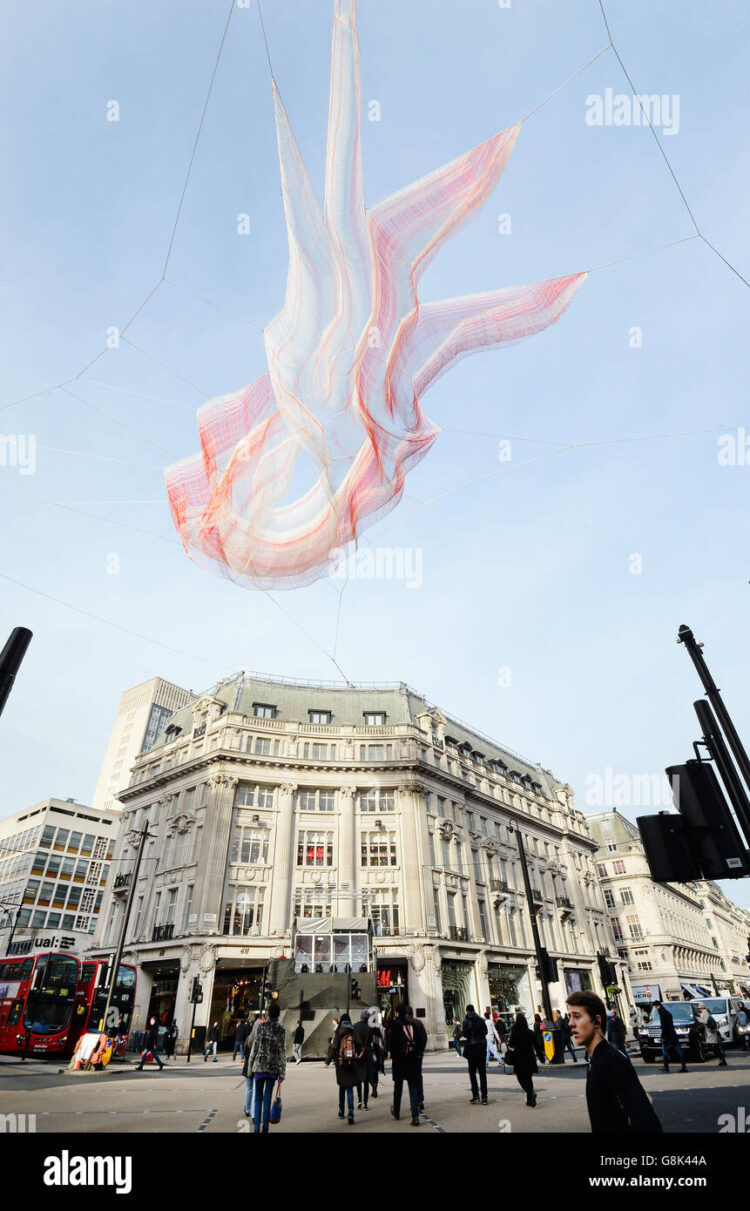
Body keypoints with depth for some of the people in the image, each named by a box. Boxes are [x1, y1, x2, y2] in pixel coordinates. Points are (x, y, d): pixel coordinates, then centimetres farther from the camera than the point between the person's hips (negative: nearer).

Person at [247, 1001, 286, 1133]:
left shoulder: (260, 1026, -6)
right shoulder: (282, 1029, -6)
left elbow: (254, 1047, -4)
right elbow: (282, 1052, -4)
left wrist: (250, 1066, 6)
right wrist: (282, 1073, 3)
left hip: (259, 1066, 0)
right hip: (273, 1068, 0)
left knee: (258, 1097, 12)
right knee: (267, 1098, 10)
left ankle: (256, 1128, 7)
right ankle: (265, 1129, 12)